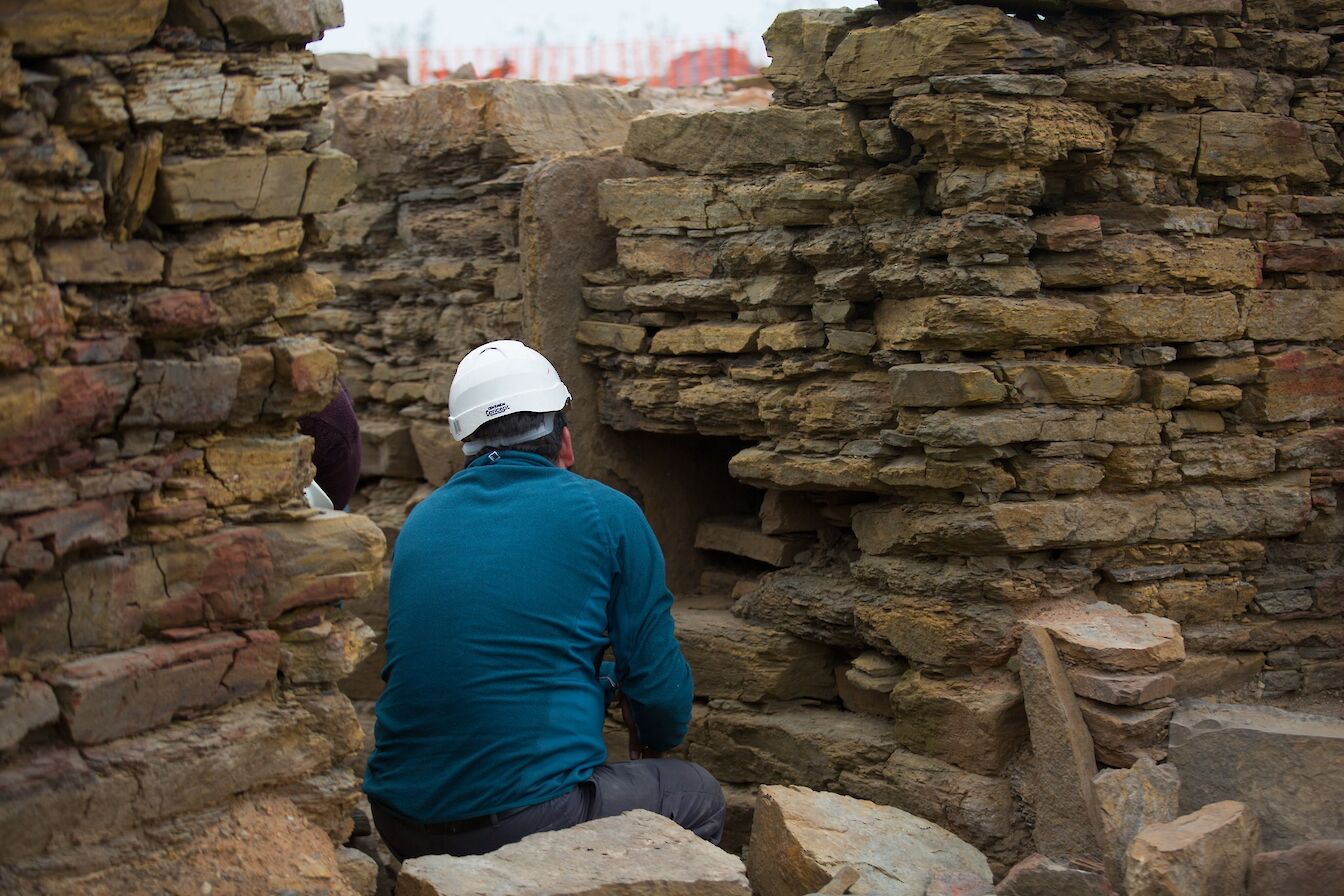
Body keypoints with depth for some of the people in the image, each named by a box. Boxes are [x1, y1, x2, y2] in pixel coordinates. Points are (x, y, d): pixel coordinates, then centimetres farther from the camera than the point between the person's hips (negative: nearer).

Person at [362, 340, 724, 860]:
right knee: (697, 798, 22)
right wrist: (655, 737, 24)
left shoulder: (420, 521, 13)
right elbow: (658, 677, 0)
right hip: (530, 817, -6)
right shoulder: (608, 514, -2)